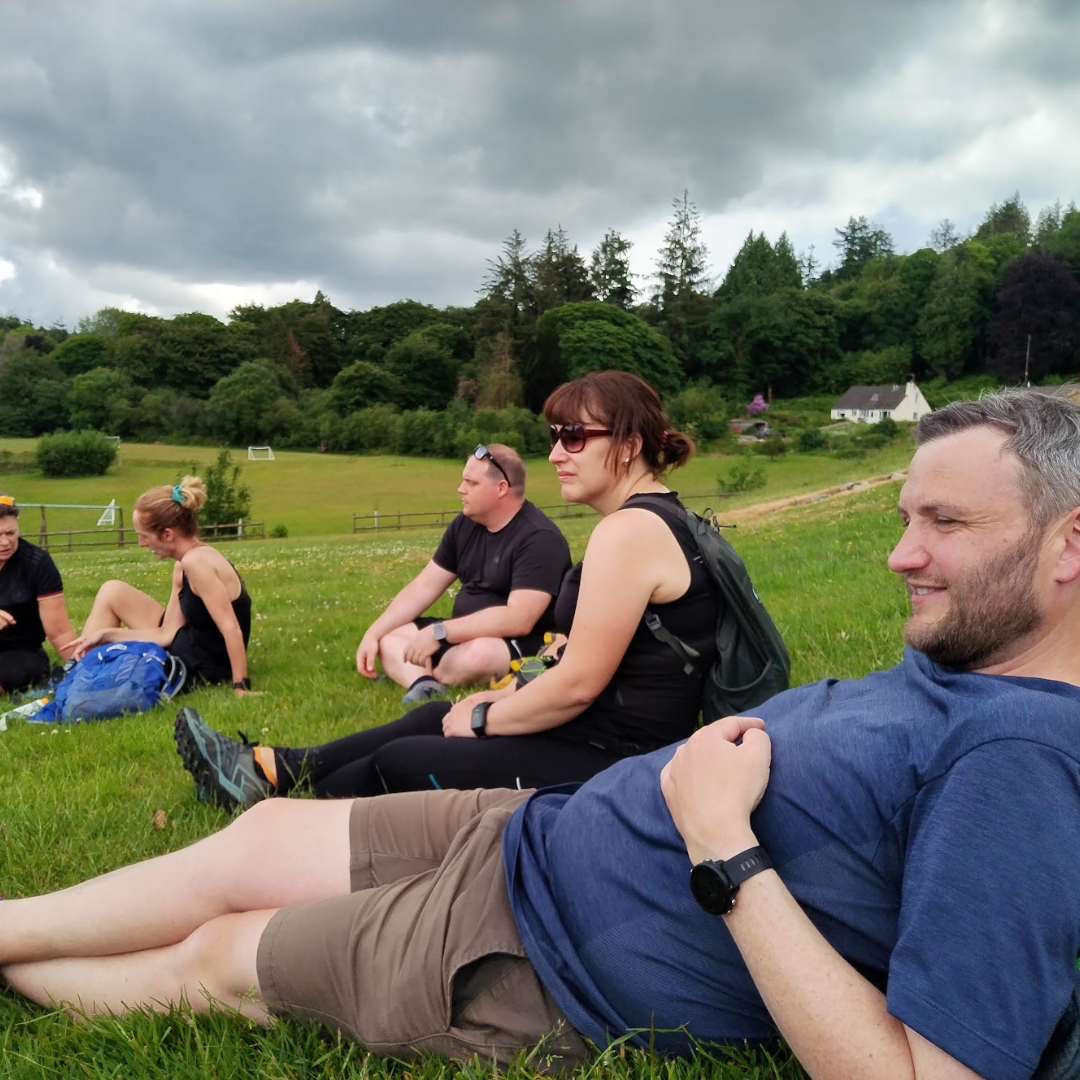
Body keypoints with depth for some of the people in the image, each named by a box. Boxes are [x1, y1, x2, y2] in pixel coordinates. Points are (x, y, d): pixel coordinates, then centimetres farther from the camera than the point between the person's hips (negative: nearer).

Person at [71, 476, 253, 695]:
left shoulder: (195, 561, -26)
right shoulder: (182, 568, 4)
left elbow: (231, 629, -30)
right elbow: (166, 635, 3)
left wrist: (240, 686, -31)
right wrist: (105, 634, 0)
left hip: (201, 669, -10)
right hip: (190, 647, 10)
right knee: (112, 592, 12)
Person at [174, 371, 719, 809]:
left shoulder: (629, 529, -22)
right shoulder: (657, 515, 10)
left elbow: (579, 683, -22)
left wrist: (483, 719, -7)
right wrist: (508, 695, 13)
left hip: (606, 758, -9)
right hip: (612, 736, 9)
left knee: (397, 762, 2)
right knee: (432, 717, 17)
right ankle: (267, 769, 27)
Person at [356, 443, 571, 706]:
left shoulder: (539, 538, -19)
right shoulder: (465, 524, 7)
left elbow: (518, 619, -29)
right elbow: (424, 587, 10)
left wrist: (439, 632, -28)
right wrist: (372, 633, 0)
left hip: (520, 646, -9)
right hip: (465, 636, 9)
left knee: (479, 654, -40)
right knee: (387, 637, -1)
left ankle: (409, 676, -12)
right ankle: (424, 687, -31)